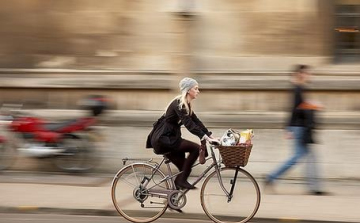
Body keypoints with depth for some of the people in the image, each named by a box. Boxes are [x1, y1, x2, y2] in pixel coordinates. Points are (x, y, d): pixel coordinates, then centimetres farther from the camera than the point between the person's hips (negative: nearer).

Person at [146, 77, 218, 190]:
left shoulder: (186, 104, 13)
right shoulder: (179, 104, -17)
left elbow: (196, 121, 13)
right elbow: (189, 124, -28)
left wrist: (210, 136, 4)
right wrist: (206, 138, -35)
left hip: (168, 138, 10)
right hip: (163, 139, -10)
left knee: (184, 168, 8)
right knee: (195, 148, -18)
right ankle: (181, 180, -12)